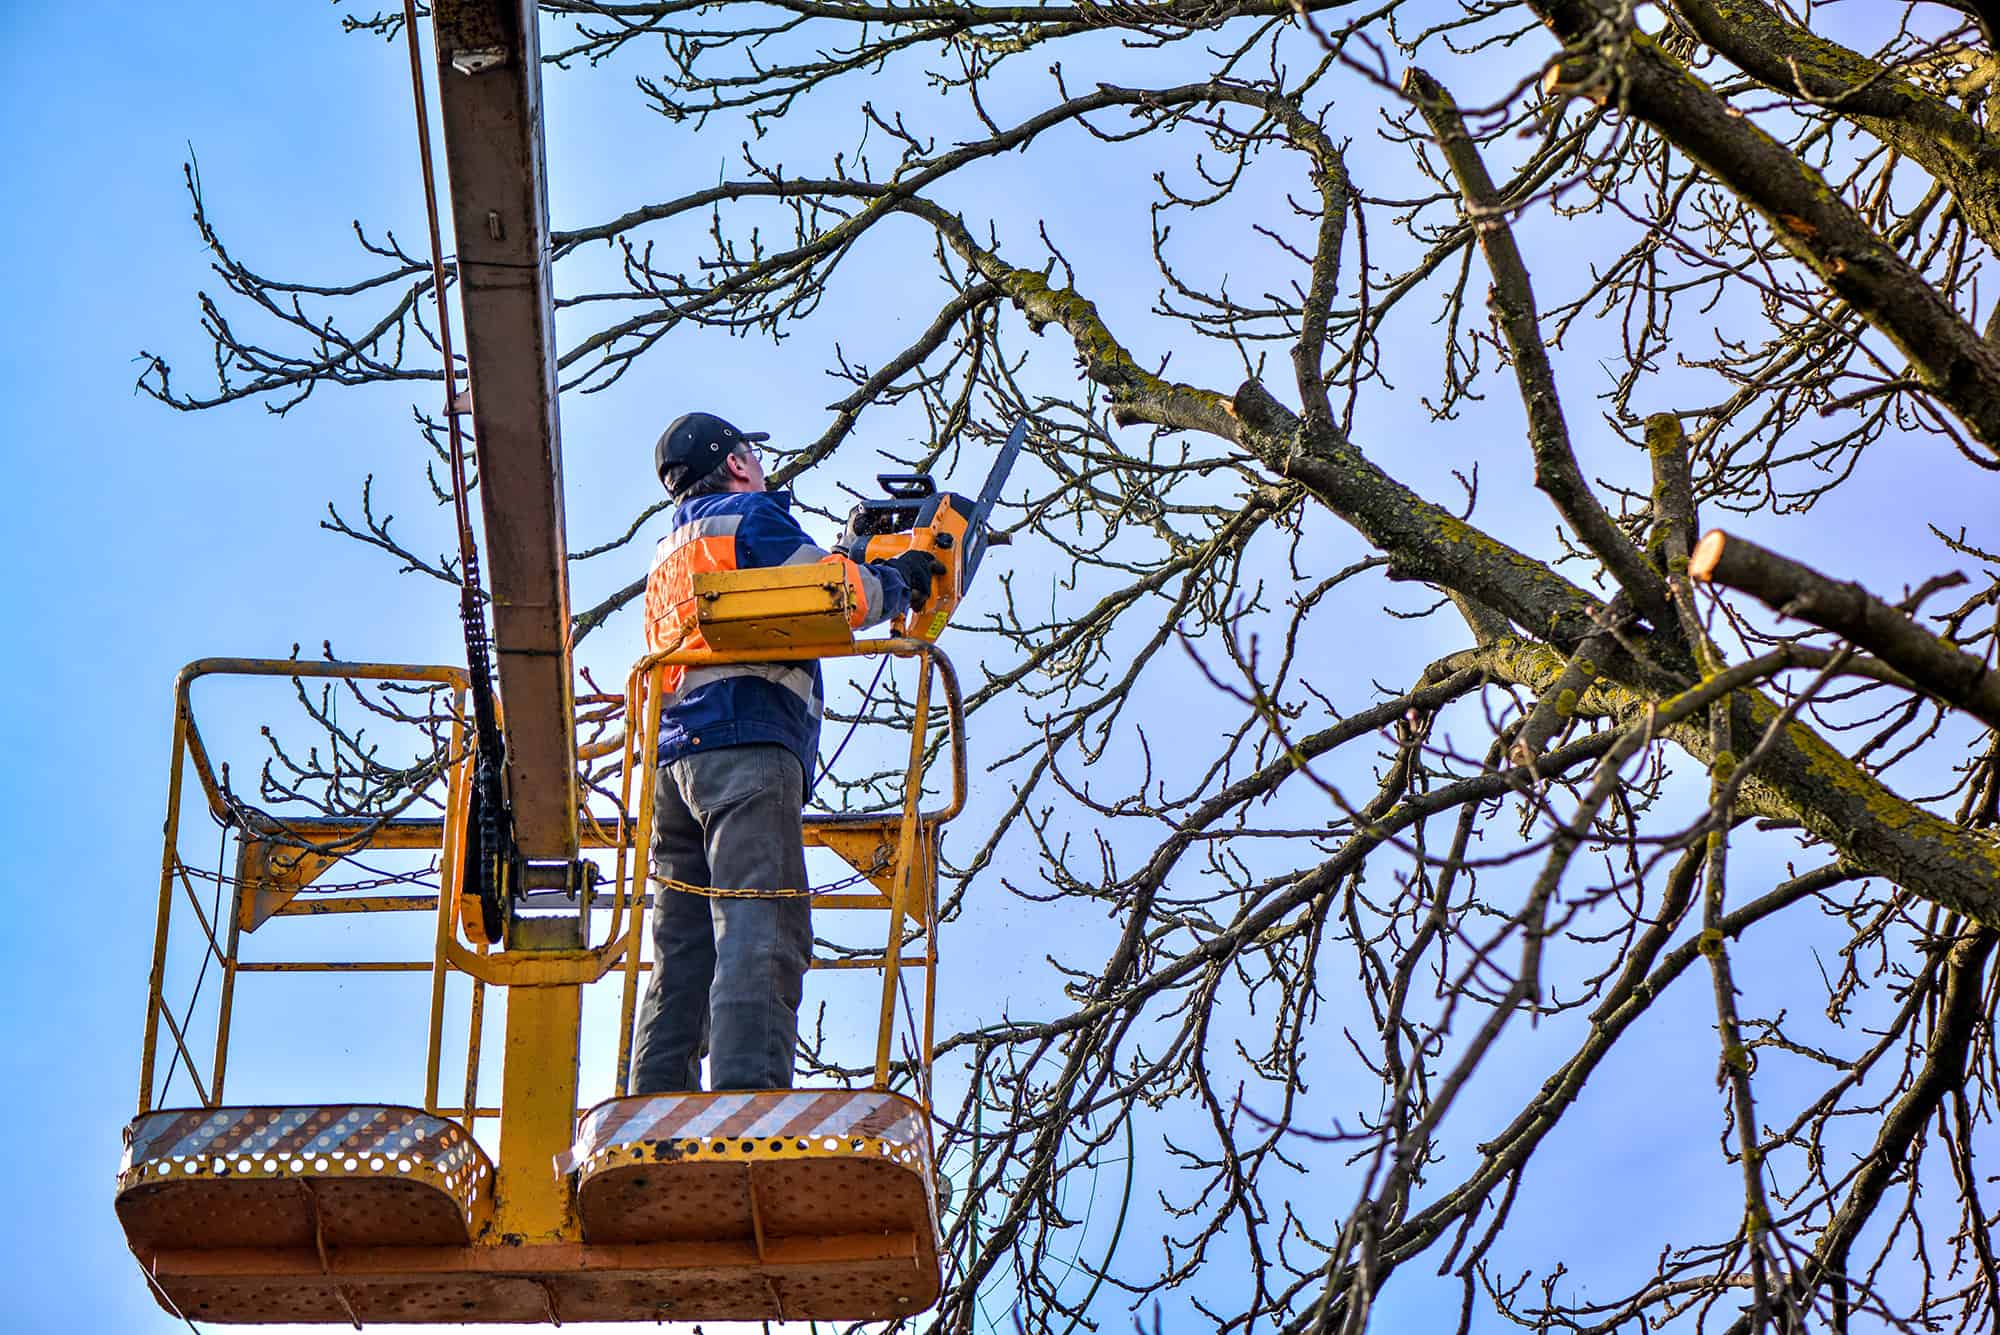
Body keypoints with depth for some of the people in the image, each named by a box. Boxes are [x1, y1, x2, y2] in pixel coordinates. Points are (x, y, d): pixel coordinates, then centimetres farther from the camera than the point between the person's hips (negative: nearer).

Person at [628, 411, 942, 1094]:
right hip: (748, 744, -8)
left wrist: (853, 555, 34)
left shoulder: (669, 555, 33)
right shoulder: (750, 516, 7)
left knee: (681, 954, 3)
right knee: (761, 937, -20)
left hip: (673, 758, 9)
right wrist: (896, 581, 12)